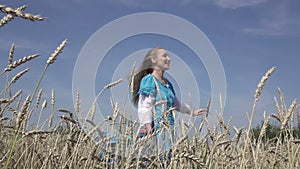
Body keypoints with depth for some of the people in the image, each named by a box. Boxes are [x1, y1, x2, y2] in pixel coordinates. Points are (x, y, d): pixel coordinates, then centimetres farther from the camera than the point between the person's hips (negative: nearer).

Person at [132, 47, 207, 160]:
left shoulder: (167, 83, 18)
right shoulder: (149, 80, -6)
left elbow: (176, 103, 31)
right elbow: (144, 108, -14)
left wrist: (192, 112, 41)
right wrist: (149, 129, -22)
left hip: (168, 129, 8)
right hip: (156, 128, -8)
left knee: (168, 156, 4)